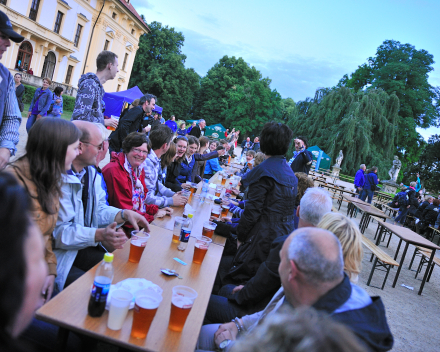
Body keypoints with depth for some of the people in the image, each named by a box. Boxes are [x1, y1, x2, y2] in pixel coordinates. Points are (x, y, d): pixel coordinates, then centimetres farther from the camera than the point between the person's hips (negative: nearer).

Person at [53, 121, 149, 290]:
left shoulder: (91, 172, 9)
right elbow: (59, 231, -22)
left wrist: (124, 214, -6)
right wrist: (100, 234, -32)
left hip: (86, 246, 8)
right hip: (60, 257, -8)